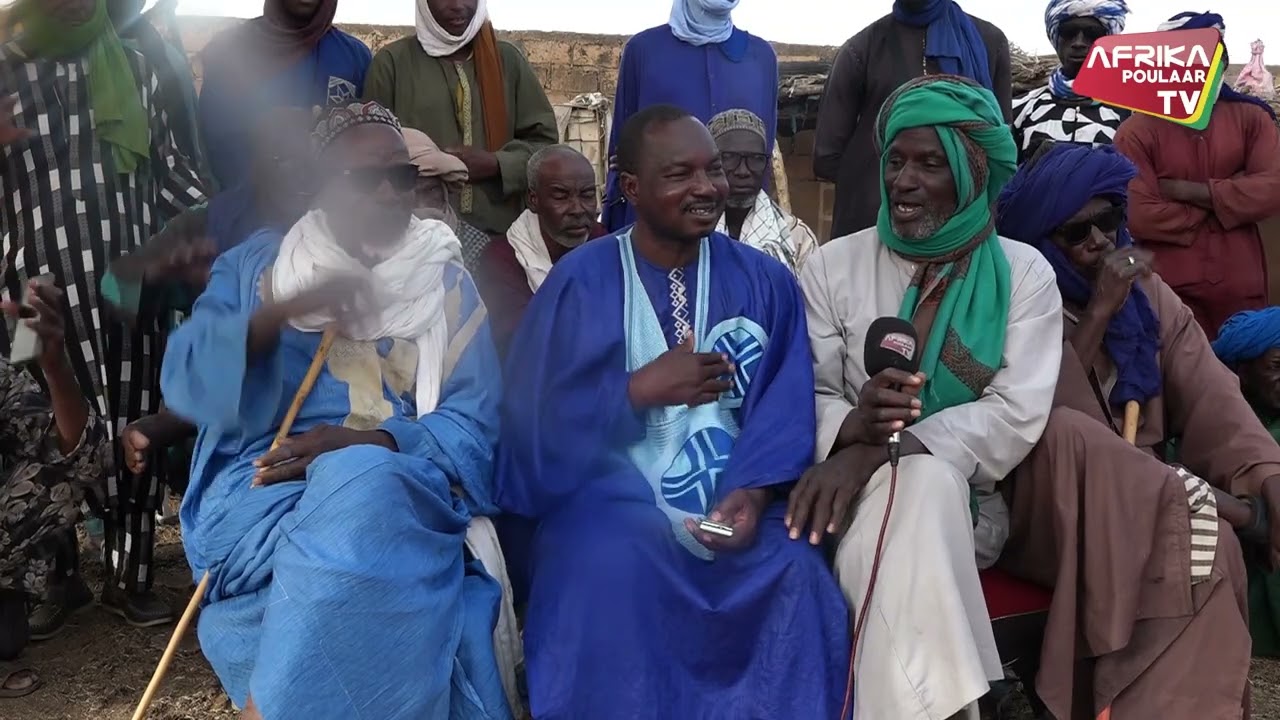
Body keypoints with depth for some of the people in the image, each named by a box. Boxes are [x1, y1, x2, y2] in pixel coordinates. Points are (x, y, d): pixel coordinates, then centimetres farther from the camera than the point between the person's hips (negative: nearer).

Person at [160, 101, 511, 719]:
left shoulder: (447, 283, 13)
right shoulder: (255, 264, 15)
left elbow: (473, 426, 1)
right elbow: (184, 380, 1)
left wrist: (369, 445, -17)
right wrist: (283, 311, -15)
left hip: (402, 489, 1)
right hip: (264, 484, 0)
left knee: (362, 495, -36)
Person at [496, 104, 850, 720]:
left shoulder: (765, 282, 7)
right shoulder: (580, 281, 1)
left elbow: (784, 407, -2)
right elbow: (535, 420, -3)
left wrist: (754, 490, -19)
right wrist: (638, 390, -12)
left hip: (729, 494, 2)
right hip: (612, 489, -1)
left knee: (795, 570, -26)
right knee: (614, 565, -32)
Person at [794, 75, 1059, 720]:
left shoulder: (1024, 274, 3)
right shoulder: (833, 266, 5)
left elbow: (1018, 415, -10)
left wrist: (883, 448, -23)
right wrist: (852, 424, -28)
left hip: (967, 499, 0)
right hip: (859, 493, 0)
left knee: (922, 482, -34)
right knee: (917, 486, -34)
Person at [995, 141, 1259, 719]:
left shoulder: (1146, 292, 10)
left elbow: (1212, 402, -1)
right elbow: (1042, 427, -17)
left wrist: (1271, 488, -17)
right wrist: (1097, 314, -17)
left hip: (1150, 504, 4)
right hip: (1054, 510, -4)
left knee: (1205, 545, -28)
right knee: (1065, 434, -34)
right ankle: (1233, 516, -16)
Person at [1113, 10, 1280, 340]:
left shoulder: (1251, 118, 8)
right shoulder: (1136, 131, -4)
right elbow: (1139, 216, -15)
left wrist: (1188, 191, -13)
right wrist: (1227, 199, -6)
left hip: (1241, 292, 3)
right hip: (1169, 294, -3)